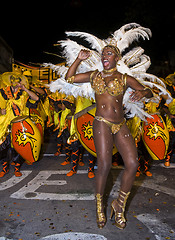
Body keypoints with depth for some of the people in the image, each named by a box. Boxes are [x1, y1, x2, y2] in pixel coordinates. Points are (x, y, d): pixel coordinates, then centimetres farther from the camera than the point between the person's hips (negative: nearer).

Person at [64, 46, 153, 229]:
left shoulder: (125, 79, 10)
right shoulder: (94, 76, 13)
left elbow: (149, 92, 9)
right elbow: (69, 78, 14)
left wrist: (142, 92, -15)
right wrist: (79, 59, 6)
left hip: (120, 125, 2)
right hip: (102, 124, -2)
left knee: (132, 163, -11)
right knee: (104, 165, -12)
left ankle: (119, 204, 11)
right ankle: (99, 206, 13)